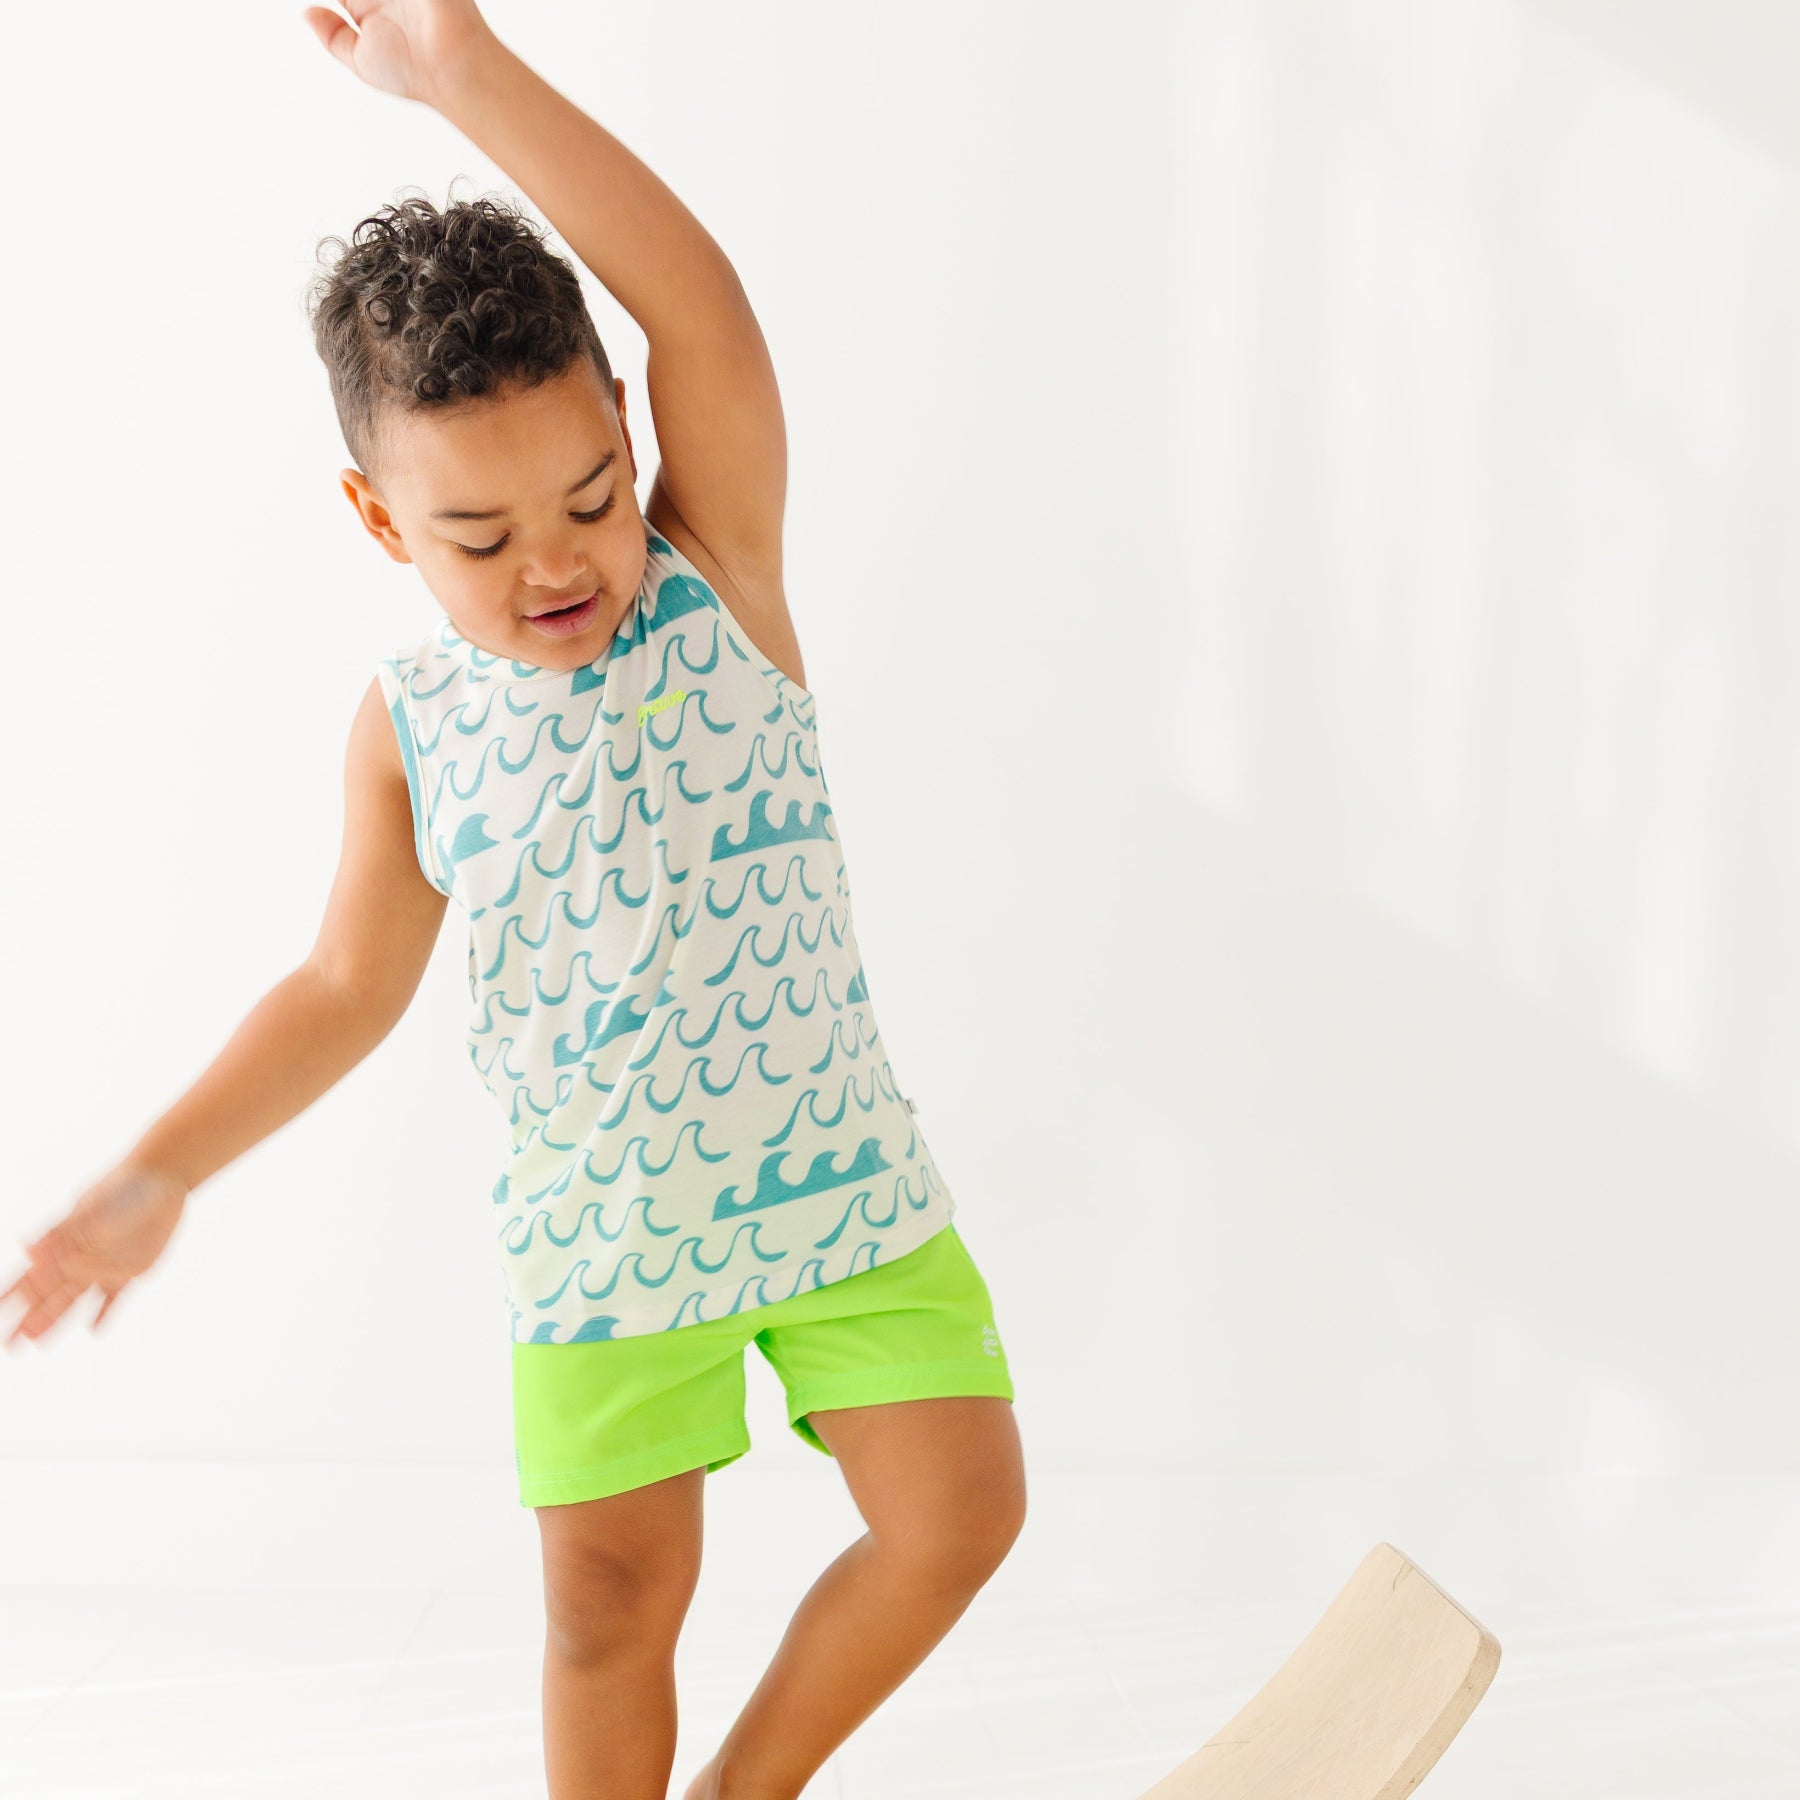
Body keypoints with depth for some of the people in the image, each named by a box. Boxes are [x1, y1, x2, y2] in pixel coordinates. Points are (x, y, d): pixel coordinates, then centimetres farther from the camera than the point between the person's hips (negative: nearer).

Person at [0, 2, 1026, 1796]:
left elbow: (705, 314, -26)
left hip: (840, 1177, 0)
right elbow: (348, 986, 4)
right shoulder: (407, 725, -6)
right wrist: (154, 1173, -2)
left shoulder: (716, 577, -10)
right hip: (600, 1236, 1)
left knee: (960, 1512, 2)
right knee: (609, 1608, 9)